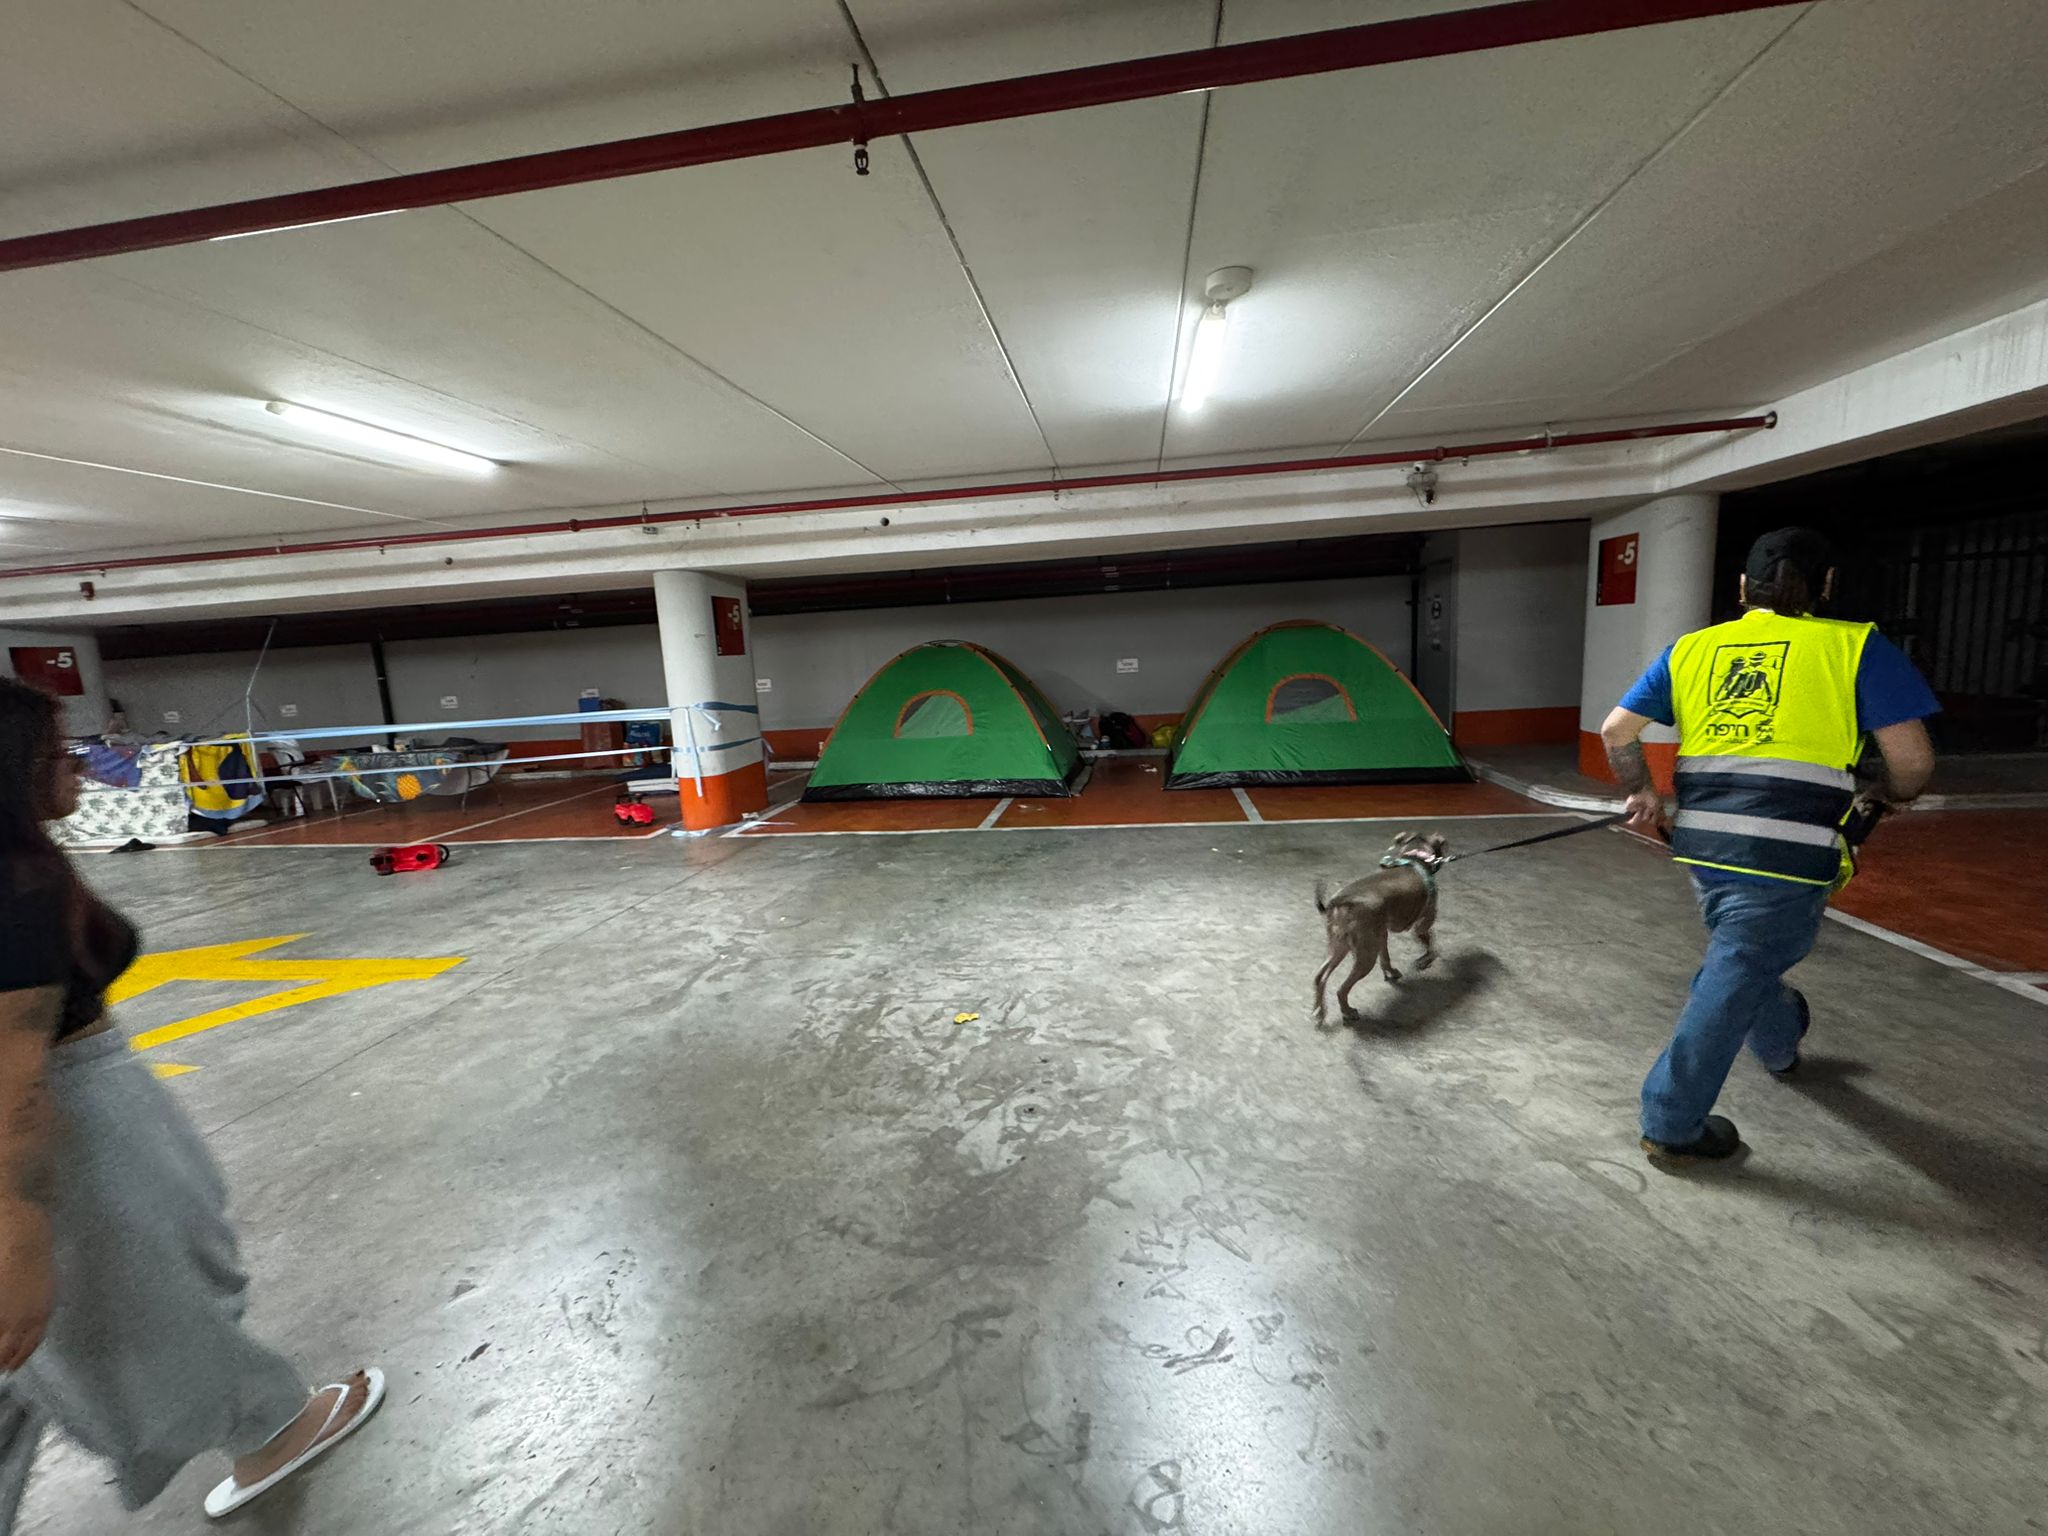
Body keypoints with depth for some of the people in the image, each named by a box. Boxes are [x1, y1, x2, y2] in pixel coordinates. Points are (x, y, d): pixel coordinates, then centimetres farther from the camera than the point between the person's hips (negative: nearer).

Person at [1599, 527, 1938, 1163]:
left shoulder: (1691, 649, 11)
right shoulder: (1856, 646, 2)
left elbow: (1616, 732, 10)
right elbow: (1914, 760, 1)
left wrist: (1642, 793, 24)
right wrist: (1884, 795, 22)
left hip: (1702, 835, 5)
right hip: (1787, 842, -4)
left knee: (1739, 954, 27)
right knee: (1735, 976, 1)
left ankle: (1780, 1044, 56)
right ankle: (1671, 1124, 8)